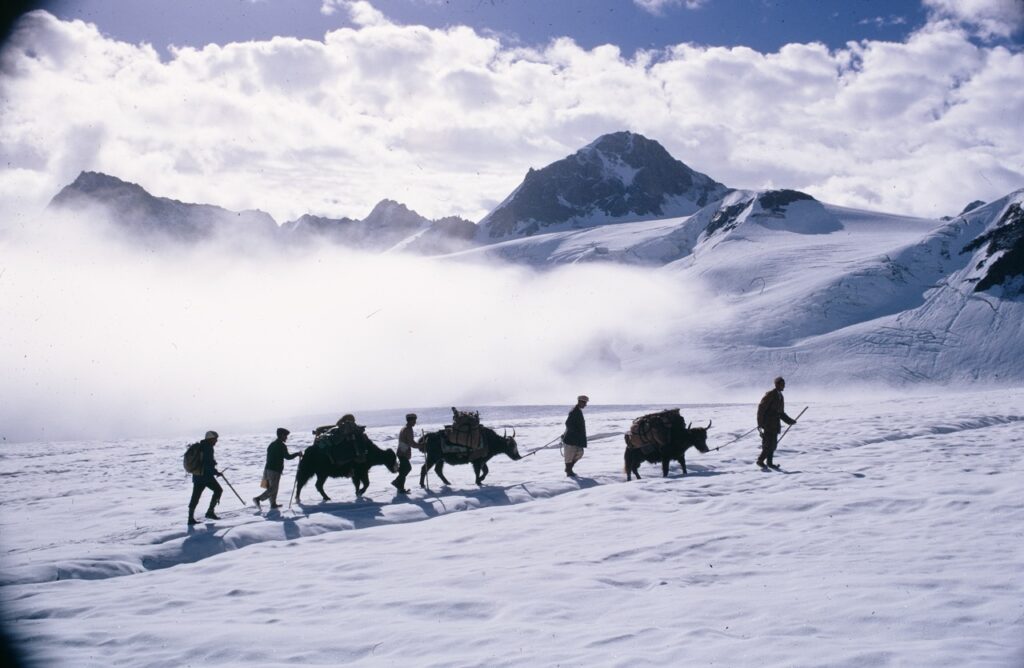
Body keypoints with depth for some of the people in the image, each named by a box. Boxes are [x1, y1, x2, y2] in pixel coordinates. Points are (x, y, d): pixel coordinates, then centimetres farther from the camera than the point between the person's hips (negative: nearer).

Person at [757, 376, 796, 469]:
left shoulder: (780, 396, 17)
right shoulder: (770, 395, -10)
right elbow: (761, 408, -13)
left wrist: (790, 421, 17)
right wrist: (760, 423, -17)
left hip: (775, 425, 8)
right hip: (767, 424, -8)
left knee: (773, 444, 6)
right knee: (768, 444, -11)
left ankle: (769, 462, 13)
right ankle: (760, 460, -1)